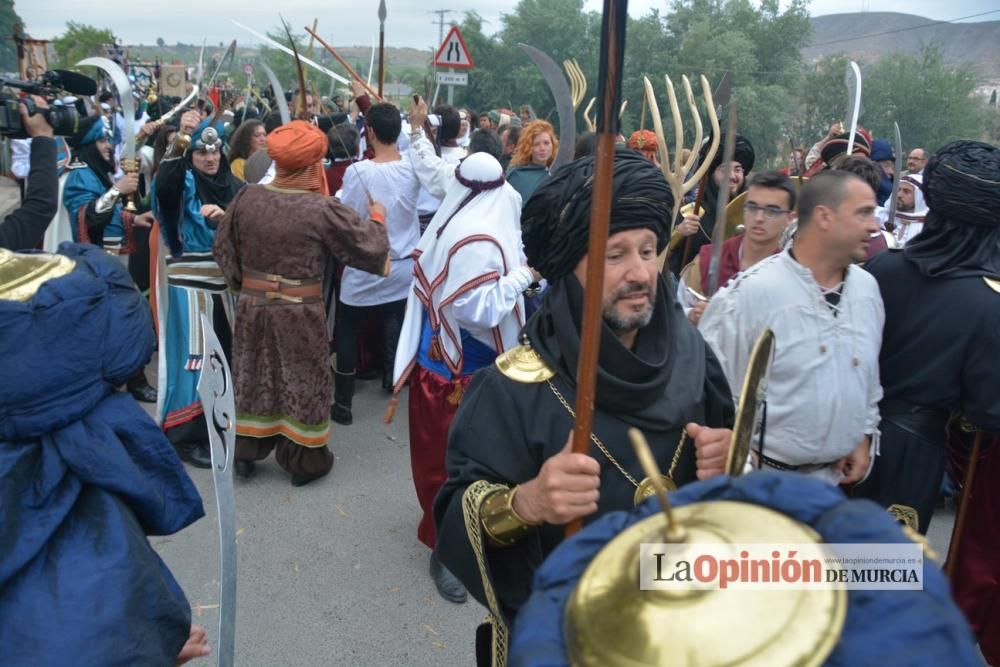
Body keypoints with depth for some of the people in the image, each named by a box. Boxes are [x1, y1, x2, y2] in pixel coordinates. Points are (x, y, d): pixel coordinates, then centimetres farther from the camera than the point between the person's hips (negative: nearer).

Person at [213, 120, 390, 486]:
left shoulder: (246, 198, -5)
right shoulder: (323, 209, -19)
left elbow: (223, 249, 6)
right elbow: (368, 247, -11)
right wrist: (377, 217, 8)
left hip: (252, 304, 4)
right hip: (299, 311, -4)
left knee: (255, 376, 18)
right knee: (302, 380, 11)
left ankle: (246, 451, 31)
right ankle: (304, 460, 25)